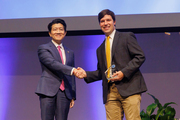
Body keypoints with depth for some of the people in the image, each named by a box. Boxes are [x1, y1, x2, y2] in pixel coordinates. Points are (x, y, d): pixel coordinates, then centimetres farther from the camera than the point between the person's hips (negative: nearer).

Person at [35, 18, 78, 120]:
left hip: (65, 93, 4)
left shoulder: (70, 53, 21)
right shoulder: (43, 49, 6)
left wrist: (73, 97, 14)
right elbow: (52, 63, -12)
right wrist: (72, 70, -23)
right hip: (48, 91, -4)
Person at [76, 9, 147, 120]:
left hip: (129, 88, -5)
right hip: (110, 92, 5)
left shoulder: (127, 37, 8)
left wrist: (124, 72, -11)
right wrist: (86, 74, 7)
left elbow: (140, 56, -1)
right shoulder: (100, 49, 24)